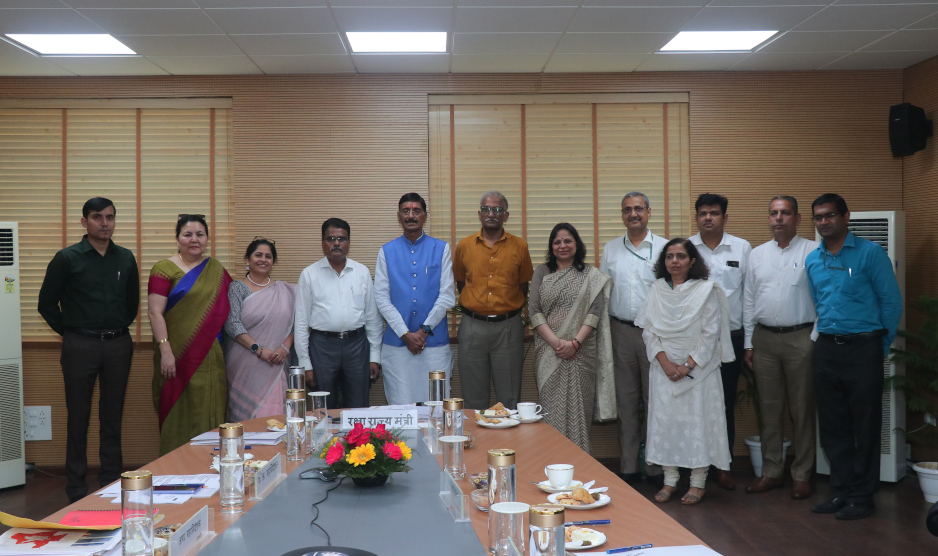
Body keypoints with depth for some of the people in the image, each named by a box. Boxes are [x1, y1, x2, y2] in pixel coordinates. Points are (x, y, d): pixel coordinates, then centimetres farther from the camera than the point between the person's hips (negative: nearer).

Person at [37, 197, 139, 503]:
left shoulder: (126, 258, 7)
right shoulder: (67, 258, -4)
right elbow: (47, 303, 1)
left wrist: (121, 328, 12)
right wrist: (68, 331, 3)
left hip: (118, 345, 3)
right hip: (80, 345, -3)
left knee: (113, 416, 10)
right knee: (78, 417, 4)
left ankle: (112, 479, 20)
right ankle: (76, 484, 14)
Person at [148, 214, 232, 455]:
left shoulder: (216, 269, 12)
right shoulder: (165, 269, -2)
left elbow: (227, 308, 19)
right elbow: (155, 312, -8)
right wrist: (165, 351, -15)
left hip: (211, 358, 4)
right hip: (180, 357, -4)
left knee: (210, 415, 7)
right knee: (180, 416, 1)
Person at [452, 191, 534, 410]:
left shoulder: (519, 246, 2)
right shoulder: (464, 246, 4)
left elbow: (523, 286, 10)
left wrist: (509, 311, 5)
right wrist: (474, 307, 8)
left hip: (508, 327, -1)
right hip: (472, 326, 1)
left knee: (510, 398, 4)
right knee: (474, 398, 8)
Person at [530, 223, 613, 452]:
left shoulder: (592, 276, 8)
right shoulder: (542, 273, 11)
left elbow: (595, 312, -1)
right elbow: (534, 311, 2)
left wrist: (575, 342, -14)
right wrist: (555, 342, -11)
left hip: (581, 352, -1)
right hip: (549, 353, 1)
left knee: (577, 407, -2)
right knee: (552, 408, -2)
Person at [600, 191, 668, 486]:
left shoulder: (664, 248, 1)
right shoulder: (611, 249, 11)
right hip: (621, 332, 3)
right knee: (626, 401, 8)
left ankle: (656, 466, 12)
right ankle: (628, 467, 16)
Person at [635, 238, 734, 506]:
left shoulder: (706, 290, -2)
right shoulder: (657, 290, 7)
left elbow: (710, 333, -6)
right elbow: (648, 329, 4)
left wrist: (688, 365, -13)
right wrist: (665, 362, -8)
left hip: (698, 368, -3)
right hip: (664, 367, 3)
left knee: (698, 420, -1)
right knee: (664, 419, 3)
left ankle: (697, 482, 9)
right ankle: (669, 479, 14)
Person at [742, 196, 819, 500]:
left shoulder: (813, 252, -3)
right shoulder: (757, 254, 11)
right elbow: (748, 301, 12)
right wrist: (749, 343, 9)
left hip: (800, 338, -4)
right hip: (764, 338, 4)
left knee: (802, 409, 3)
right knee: (769, 408, 10)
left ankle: (802, 474, 14)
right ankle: (771, 471, 20)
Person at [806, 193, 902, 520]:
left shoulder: (869, 253, -6)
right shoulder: (812, 260, 10)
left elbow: (891, 300, -4)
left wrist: (882, 344, 0)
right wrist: (827, 336, 13)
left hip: (862, 349, -5)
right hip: (826, 349, 5)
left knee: (865, 427, 2)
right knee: (832, 427, 10)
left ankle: (862, 496, 13)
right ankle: (841, 491, 21)